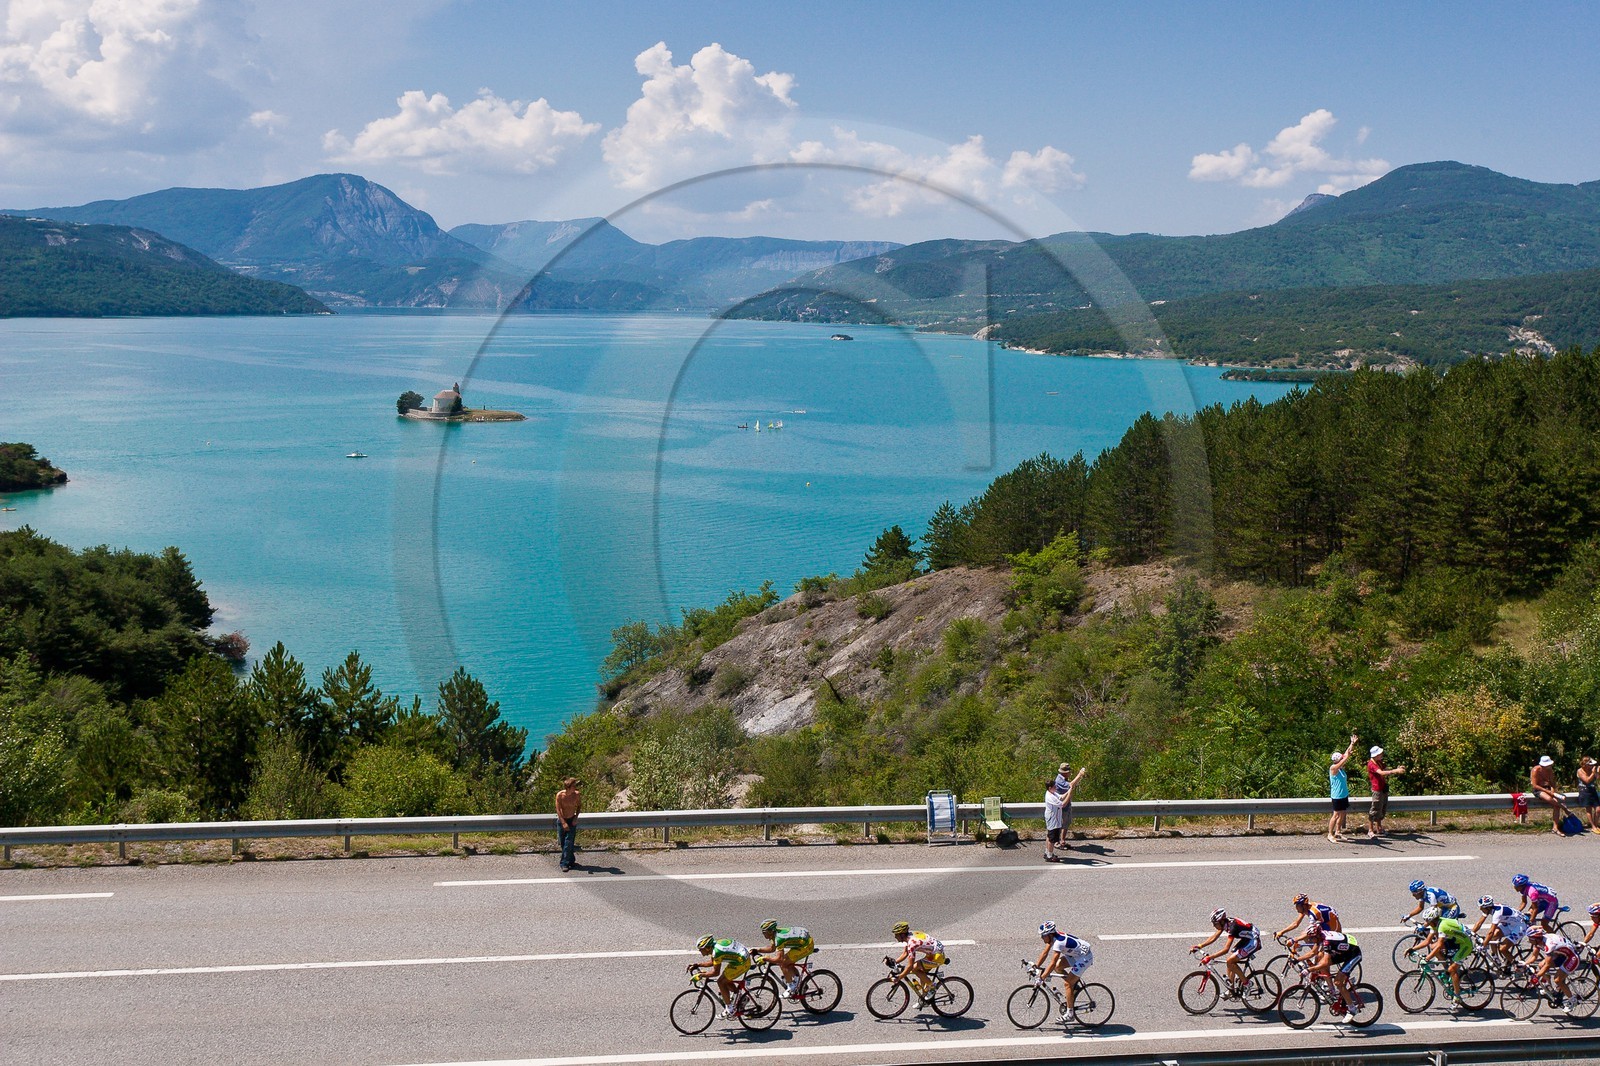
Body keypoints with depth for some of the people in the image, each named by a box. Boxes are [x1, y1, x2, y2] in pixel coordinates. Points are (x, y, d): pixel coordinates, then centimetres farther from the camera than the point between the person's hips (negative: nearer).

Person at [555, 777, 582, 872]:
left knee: (568, 843, -10)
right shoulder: (560, 795, -16)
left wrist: (576, 817, -4)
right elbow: (558, 810, -14)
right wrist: (563, 823, -20)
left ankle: (565, 864, -8)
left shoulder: (577, 795, -11)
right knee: (563, 843, 6)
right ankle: (571, 860, 25)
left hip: (572, 821, 0)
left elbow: (579, 805, 7)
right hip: (561, 820, 0)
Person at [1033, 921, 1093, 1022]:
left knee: (1067, 984, -10)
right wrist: (1036, 966, 4)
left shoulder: (1058, 942, -30)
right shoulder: (1052, 937, -3)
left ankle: (1070, 1014, -3)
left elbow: (1052, 963, -31)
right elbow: (1045, 953, 8)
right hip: (1076, 954, 9)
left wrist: (1042, 977, -27)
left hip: (1085, 957, -9)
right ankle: (1075, 985, 17)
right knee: (1057, 967, 1)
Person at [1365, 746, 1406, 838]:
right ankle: (1370, 831, -2)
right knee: (1375, 810, -6)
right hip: (1377, 790, -9)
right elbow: (1381, 773, -30)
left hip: (1384, 789, 9)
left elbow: (1386, 770, 18)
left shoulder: (1379, 762, 14)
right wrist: (1395, 771, -37)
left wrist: (1397, 769, -1)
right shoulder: (1371, 764, -16)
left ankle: (1379, 829, 27)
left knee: (1382, 810, 16)